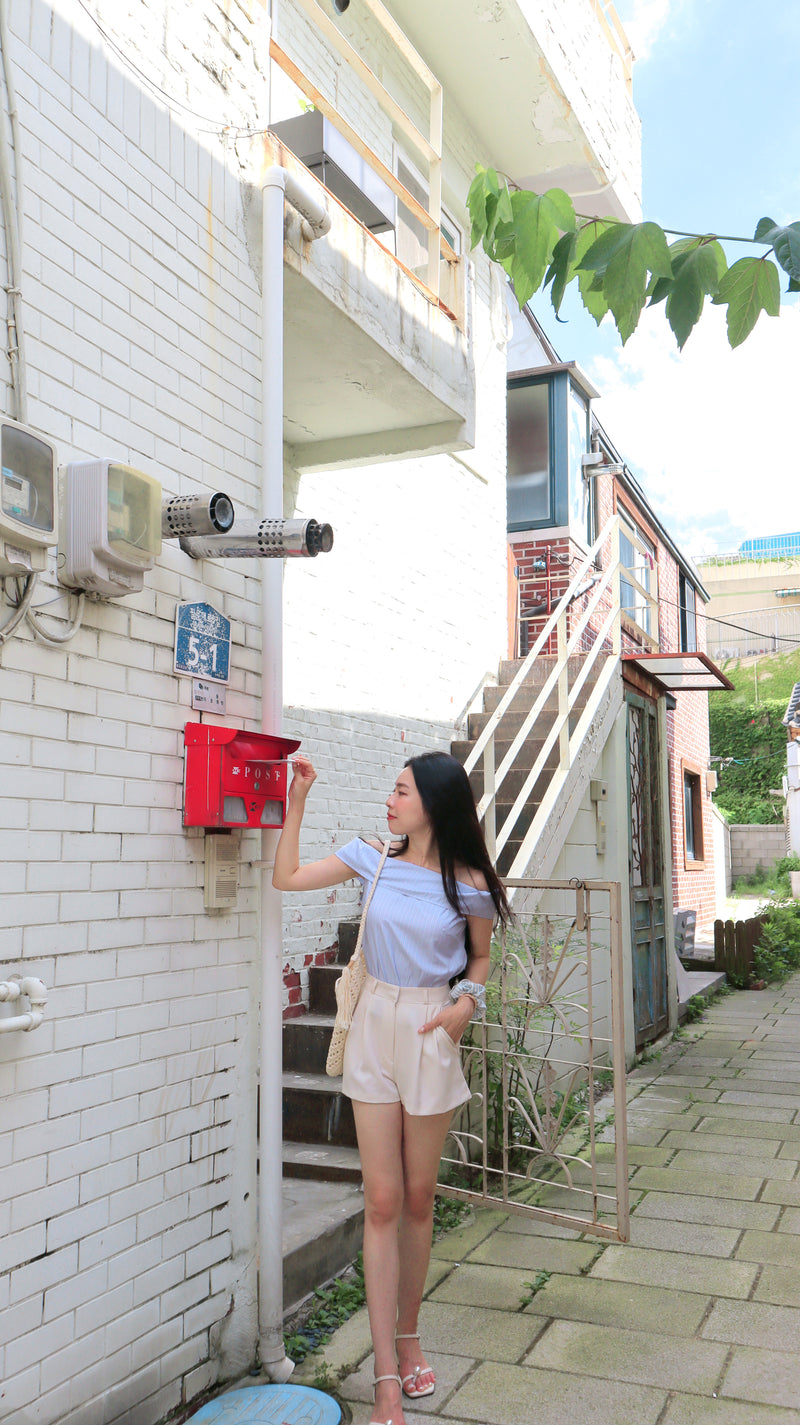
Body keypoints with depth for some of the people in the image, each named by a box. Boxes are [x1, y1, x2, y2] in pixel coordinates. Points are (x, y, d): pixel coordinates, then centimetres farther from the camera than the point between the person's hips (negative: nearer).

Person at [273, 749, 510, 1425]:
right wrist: (297, 803, -4)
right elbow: (287, 877, 0)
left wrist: (469, 1001, -11)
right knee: (382, 1200, 1)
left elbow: (481, 956, 8)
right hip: (374, 1025, 2)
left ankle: (408, 1336, 34)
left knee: (418, 1199, 11)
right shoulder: (373, 857, -2)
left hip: (431, 1033, -1)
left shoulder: (469, 883, -7)